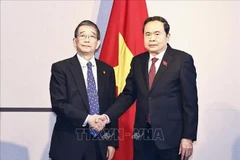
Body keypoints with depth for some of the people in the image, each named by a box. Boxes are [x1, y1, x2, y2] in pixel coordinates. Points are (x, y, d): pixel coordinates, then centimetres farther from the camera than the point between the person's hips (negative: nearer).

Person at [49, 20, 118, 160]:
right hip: (69, 144, -3)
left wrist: (112, 142, 5)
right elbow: (58, 104, -11)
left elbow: (112, 108, 9)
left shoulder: (107, 70, 9)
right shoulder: (61, 68, -3)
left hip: (99, 144, 4)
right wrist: (86, 119, -22)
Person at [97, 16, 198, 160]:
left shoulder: (183, 60, -7)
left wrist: (188, 137, -10)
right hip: (143, 135, 4)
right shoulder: (137, 61, 7)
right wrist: (108, 116, -6)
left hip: (171, 136, -4)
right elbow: (128, 94, 8)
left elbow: (190, 102, -8)